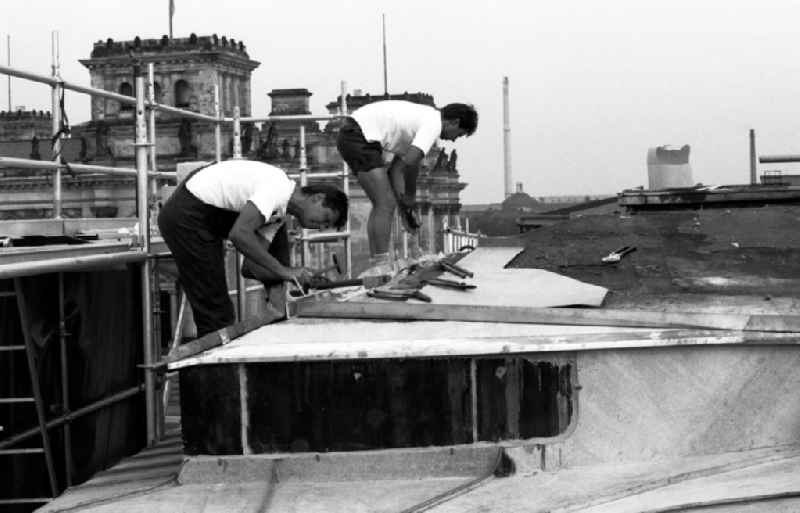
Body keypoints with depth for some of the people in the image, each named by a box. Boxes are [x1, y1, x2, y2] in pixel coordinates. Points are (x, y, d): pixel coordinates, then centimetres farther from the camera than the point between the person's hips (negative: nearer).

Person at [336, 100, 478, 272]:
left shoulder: (423, 117, 20)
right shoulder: (434, 123, -10)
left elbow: (397, 165, 19)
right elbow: (410, 162, -25)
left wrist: (405, 208, 14)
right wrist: (410, 195, -8)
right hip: (359, 137, -11)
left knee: (384, 204, 14)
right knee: (386, 204, -10)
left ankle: (375, 266, 15)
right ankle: (381, 266, -11)